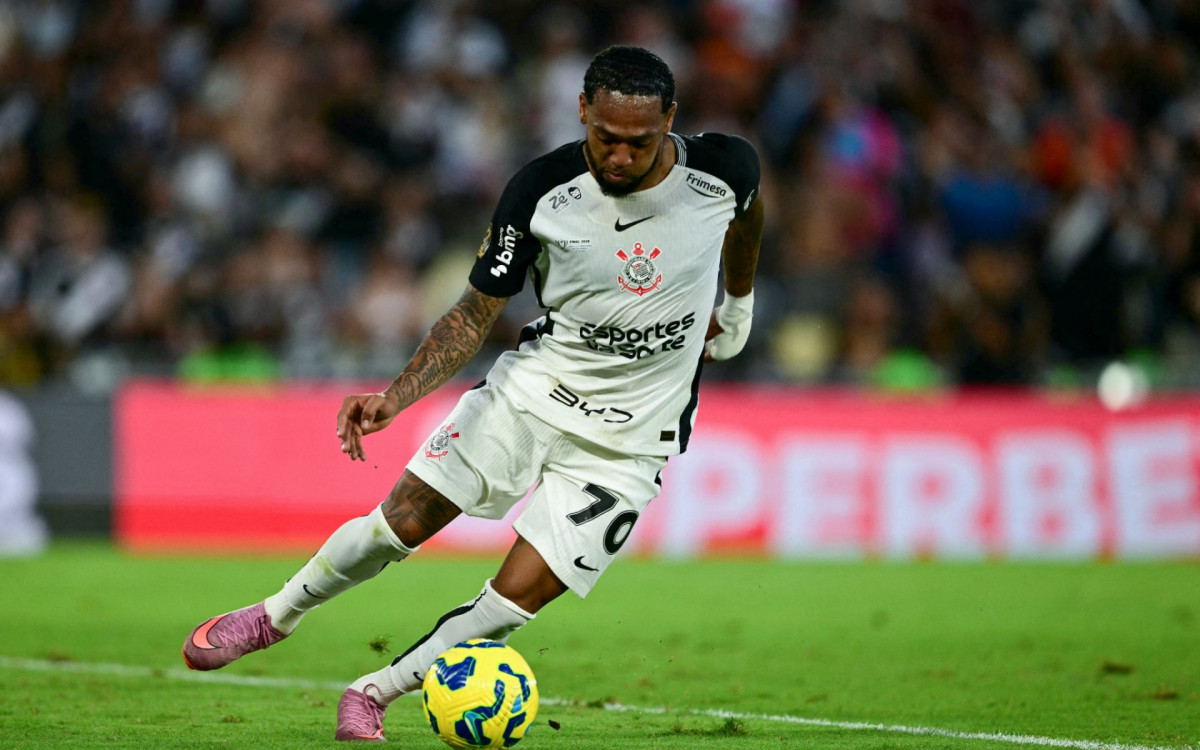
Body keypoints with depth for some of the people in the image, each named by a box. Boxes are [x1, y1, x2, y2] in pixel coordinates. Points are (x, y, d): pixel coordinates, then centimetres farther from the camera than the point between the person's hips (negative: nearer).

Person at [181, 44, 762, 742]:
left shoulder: (723, 168, -14)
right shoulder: (540, 189, -14)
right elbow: (478, 311, -6)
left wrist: (740, 304, 27)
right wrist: (396, 397, -19)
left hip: (625, 443, -1)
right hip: (528, 393, 1)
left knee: (516, 598, -11)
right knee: (403, 522, -6)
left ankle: (375, 693, 10)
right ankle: (276, 616, 23)